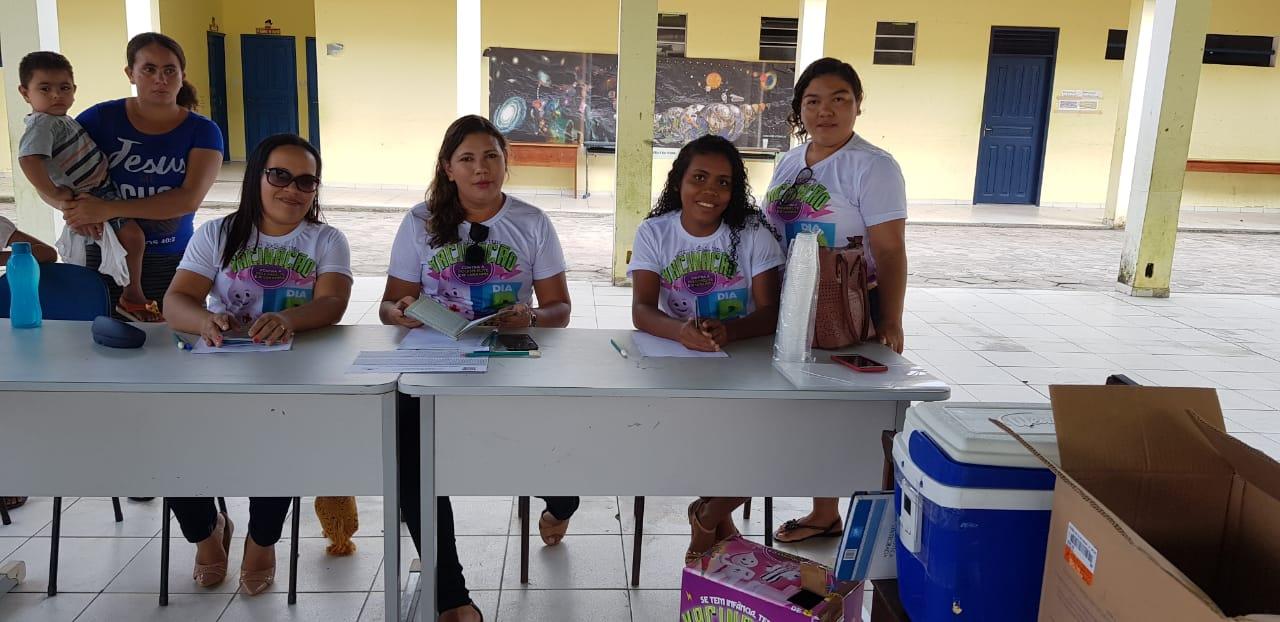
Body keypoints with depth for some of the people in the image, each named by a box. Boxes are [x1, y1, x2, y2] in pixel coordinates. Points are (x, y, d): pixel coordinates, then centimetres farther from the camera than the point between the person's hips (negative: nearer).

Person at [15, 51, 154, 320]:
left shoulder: (60, 120, 9)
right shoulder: (42, 125, -22)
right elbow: (28, 159, -38)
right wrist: (54, 194, -32)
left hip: (103, 185, 11)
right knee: (133, 233, -19)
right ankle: (132, 297, -5)